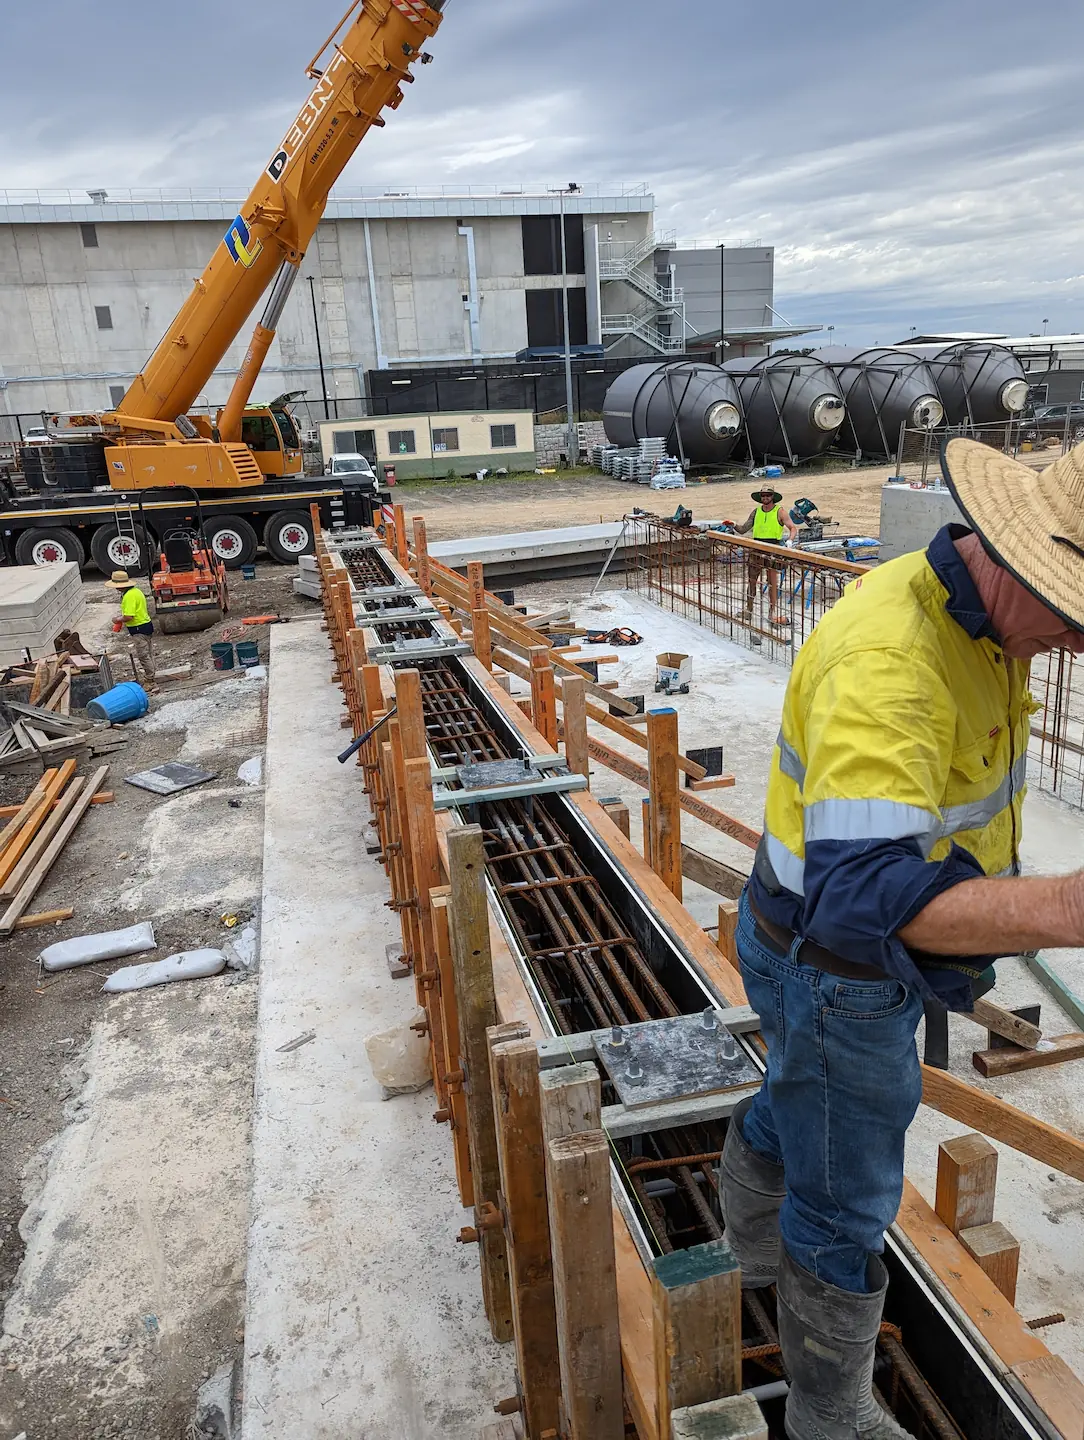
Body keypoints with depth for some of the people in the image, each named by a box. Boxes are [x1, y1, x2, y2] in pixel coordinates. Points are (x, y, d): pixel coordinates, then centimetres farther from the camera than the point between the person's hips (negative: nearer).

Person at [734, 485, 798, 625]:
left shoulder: (779, 512, 0)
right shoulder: (756, 512, 11)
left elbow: (793, 528, -7)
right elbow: (743, 530, 13)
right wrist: (734, 525, -7)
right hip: (756, 549, 3)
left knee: (773, 582, -1)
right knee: (751, 581, 5)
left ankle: (773, 612, 6)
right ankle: (748, 611, 15)